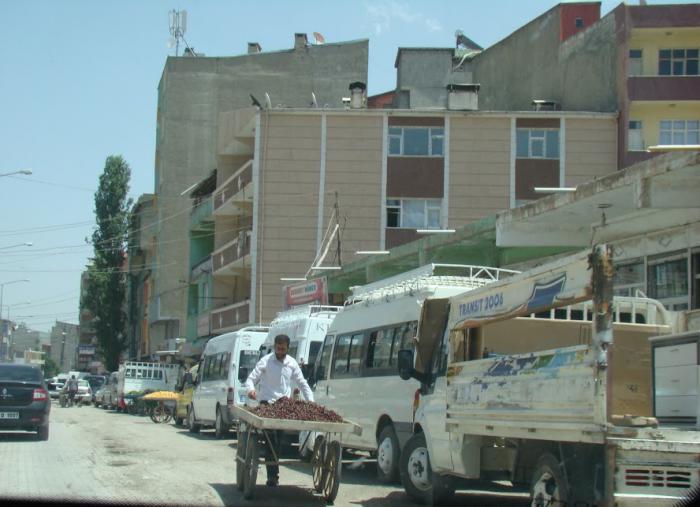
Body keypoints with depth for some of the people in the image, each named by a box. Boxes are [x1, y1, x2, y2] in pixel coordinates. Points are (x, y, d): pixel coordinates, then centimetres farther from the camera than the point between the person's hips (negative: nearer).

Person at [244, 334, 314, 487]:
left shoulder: (292, 363, 8)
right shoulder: (266, 361, -2)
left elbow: (302, 383, 17)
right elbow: (251, 378, -5)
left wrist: (310, 400, 6)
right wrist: (250, 389, -26)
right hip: (267, 404, -4)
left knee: (281, 440, 4)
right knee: (271, 440, -11)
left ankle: (273, 474, 15)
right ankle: (272, 476, -11)